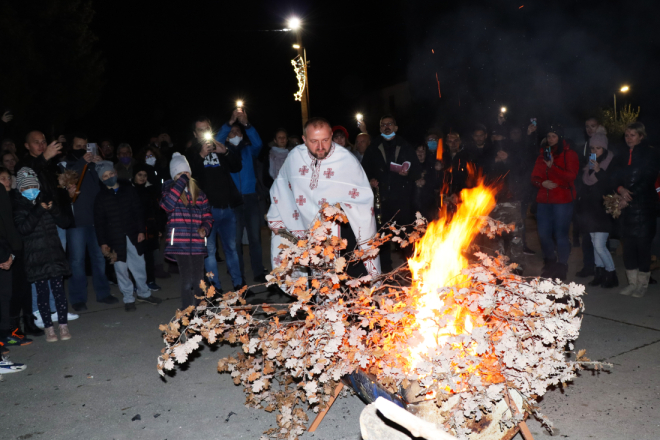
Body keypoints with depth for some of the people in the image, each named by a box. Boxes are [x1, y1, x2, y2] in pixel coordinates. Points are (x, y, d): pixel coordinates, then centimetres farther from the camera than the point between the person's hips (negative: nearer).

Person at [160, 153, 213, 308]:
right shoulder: (170, 189, 2)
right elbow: (167, 205, -21)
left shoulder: (198, 192, 11)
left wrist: (205, 228, -6)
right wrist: (181, 182, -16)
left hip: (197, 242, 3)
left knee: (198, 281, 10)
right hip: (180, 243, -3)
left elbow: (207, 216, 15)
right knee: (187, 281, -8)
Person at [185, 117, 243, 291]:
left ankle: (238, 284, 17)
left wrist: (226, 152, -5)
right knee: (209, 249, -3)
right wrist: (201, 156, -15)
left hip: (226, 206, 3)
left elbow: (237, 167, 10)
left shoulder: (220, 148, 15)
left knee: (231, 247, 8)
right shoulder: (191, 153, 8)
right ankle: (216, 288, 5)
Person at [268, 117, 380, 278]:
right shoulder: (295, 156, -2)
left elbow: (363, 198, -6)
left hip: (341, 234, -3)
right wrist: (275, 220, 15)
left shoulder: (347, 160, -11)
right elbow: (280, 187, 12)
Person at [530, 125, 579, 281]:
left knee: (561, 234, -6)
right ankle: (550, 264, 24)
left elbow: (571, 176, -9)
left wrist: (553, 167, -19)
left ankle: (561, 268, 6)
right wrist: (542, 183, -9)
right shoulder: (543, 155, 17)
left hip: (563, 200, -5)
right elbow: (534, 177, 13)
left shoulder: (569, 155, 2)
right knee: (543, 234, 4)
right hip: (544, 200, 5)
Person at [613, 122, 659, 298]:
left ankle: (642, 284, 8)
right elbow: (617, 177, 7)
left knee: (643, 243, -3)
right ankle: (632, 282, 16)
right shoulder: (624, 155, 14)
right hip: (627, 206, 5)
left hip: (644, 206, -5)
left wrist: (630, 196, -10)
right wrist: (621, 189, -13)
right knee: (628, 244, 5)